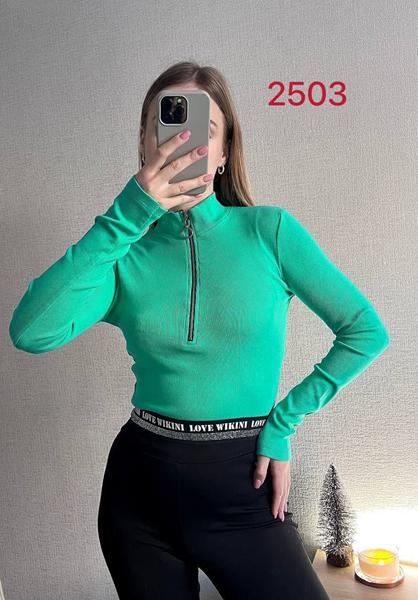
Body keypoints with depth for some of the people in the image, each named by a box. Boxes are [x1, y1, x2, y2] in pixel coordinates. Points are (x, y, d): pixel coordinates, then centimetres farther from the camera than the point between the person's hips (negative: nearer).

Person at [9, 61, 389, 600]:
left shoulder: (269, 230, -8)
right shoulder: (125, 254, -5)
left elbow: (367, 332, -4)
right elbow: (30, 332, -22)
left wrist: (283, 420, -7)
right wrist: (125, 217, -26)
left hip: (241, 486, -1)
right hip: (140, 481, 2)